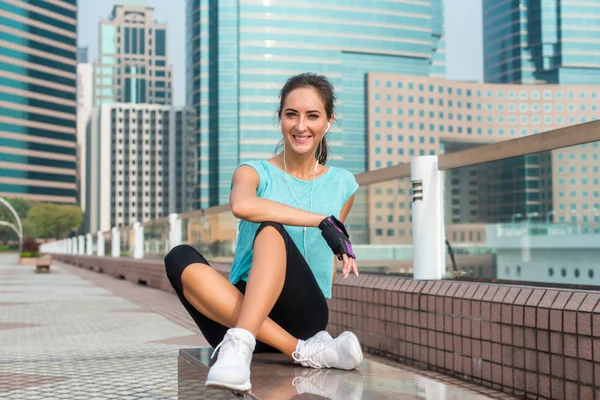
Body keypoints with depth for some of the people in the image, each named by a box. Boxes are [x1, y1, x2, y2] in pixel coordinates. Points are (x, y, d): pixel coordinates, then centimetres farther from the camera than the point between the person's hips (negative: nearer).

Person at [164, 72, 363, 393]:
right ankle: (302, 350, -36)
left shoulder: (342, 185, 14)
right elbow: (241, 205, -21)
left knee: (271, 230, -27)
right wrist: (322, 221, -21)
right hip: (237, 310, 1)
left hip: (304, 316, 0)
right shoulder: (256, 172, 6)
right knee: (180, 258, -29)